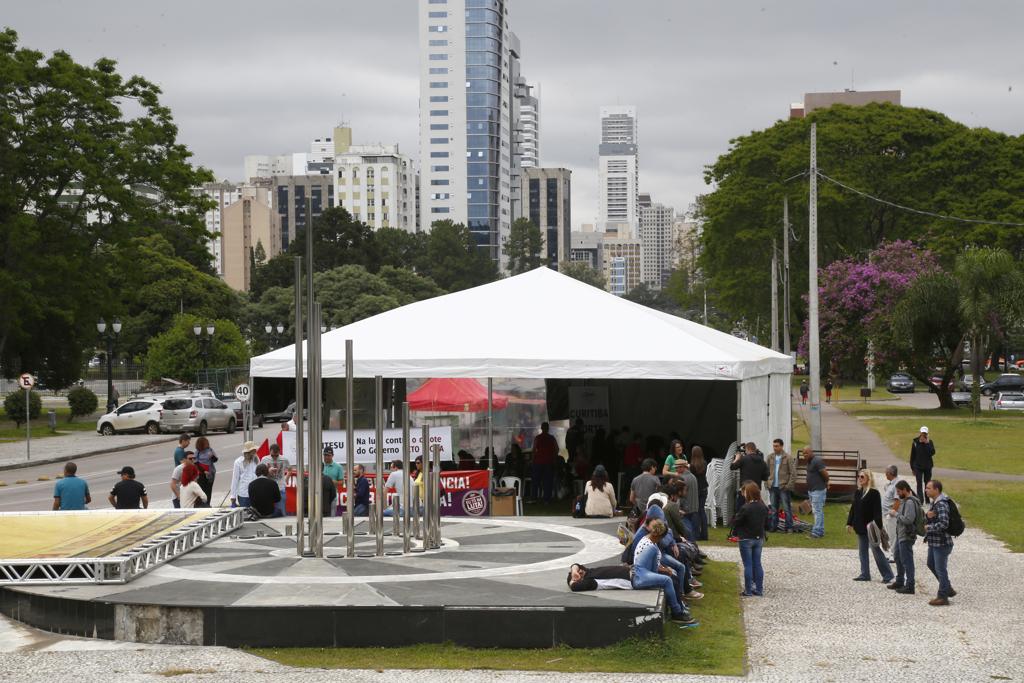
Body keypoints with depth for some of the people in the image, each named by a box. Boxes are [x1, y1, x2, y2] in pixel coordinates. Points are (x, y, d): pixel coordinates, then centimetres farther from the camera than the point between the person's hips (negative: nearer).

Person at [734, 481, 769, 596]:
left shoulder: (745, 508, -22)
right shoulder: (763, 507, -3)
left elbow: (735, 523, -16)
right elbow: (766, 521, 8)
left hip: (746, 539, -5)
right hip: (759, 538, 5)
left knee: (748, 565, 2)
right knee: (757, 564, 12)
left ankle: (748, 590, 5)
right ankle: (759, 589, 15)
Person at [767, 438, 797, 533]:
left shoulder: (788, 458, -6)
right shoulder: (771, 457, 10)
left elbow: (793, 473, -7)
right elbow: (767, 471, 15)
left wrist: (789, 485, -13)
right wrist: (768, 482, 5)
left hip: (783, 487, -5)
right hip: (773, 487, 5)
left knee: (787, 508, -1)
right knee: (774, 509, 11)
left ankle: (789, 527, 3)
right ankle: (773, 526, 18)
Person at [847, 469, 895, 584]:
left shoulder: (874, 493, -12)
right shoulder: (858, 492, 10)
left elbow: (877, 511, -15)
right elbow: (853, 508, 16)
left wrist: (877, 526, -20)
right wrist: (849, 523, 13)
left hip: (870, 527, -8)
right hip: (860, 527, 8)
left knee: (876, 550, -4)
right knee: (862, 551, 10)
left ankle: (887, 574, 4)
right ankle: (865, 574, 17)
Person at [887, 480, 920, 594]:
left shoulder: (910, 502, -19)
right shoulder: (905, 501, 12)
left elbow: (908, 520, -25)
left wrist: (896, 514, -15)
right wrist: (895, 515, 5)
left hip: (906, 536, -11)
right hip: (900, 534, 11)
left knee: (906, 560, -5)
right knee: (898, 557, 21)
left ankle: (909, 586, 0)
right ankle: (899, 582, 35)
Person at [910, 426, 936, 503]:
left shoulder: (929, 442, -2)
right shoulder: (915, 442, -2)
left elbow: (932, 453, -17)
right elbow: (912, 456, 3)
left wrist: (927, 443, -22)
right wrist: (912, 467, 3)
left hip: (927, 466, 1)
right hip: (918, 467, -1)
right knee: (919, 484, -6)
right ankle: (920, 500, -9)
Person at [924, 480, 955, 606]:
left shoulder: (941, 505, -20)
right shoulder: (934, 503, 10)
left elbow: (943, 524, -29)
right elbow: (927, 520, 15)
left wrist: (928, 527, -17)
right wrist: (927, 516, -7)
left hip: (942, 543, -10)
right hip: (933, 542, 10)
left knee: (940, 569, -1)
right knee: (931, 564, 21)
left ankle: (943, 597, 9)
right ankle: (948, 589, 32)